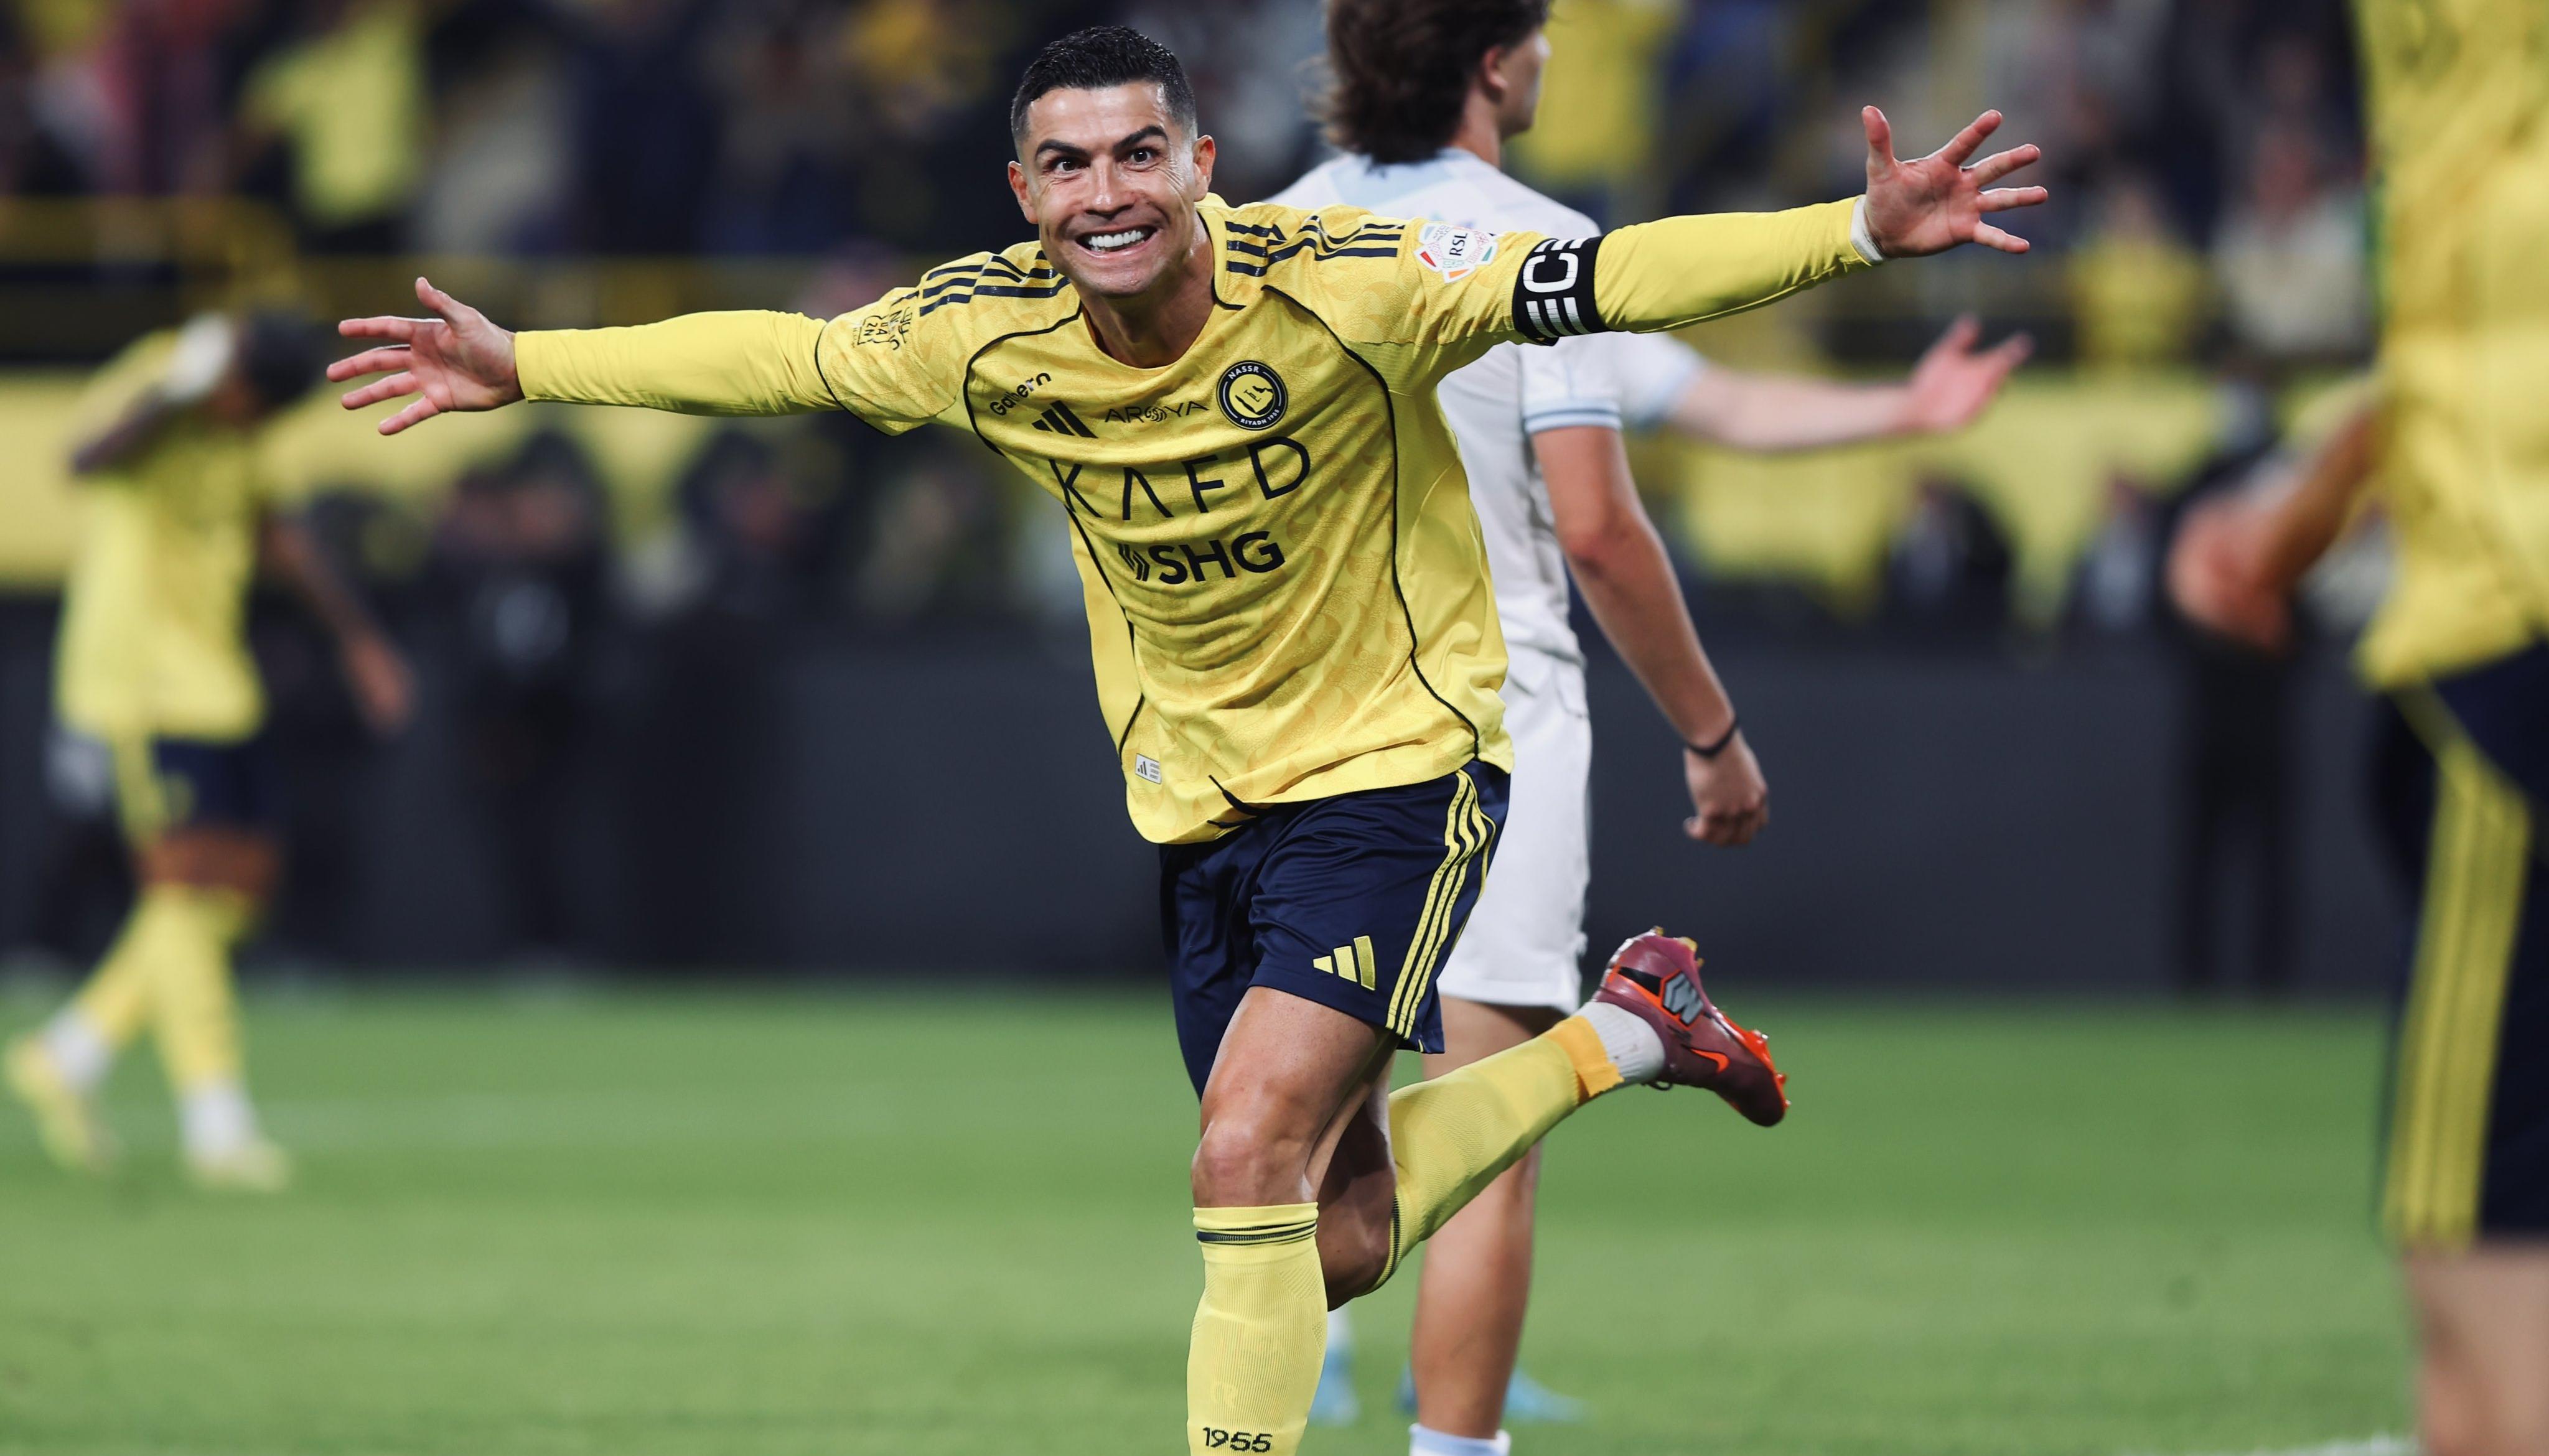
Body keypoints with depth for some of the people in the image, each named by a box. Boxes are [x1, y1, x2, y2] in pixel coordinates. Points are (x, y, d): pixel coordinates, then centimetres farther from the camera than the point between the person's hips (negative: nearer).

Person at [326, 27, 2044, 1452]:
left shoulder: (1340, 290, -23)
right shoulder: (988, 333, -10)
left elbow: (1607, 282, -23)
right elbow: (774, 356, 6)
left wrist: (1864, 231, -33)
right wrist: (524, 368, 8)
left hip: (1395, 763, -5)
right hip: (1204, 801, 5)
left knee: (1249, 1161, -21)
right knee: (1340, 1241, 10)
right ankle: (1626, 1032, 34)